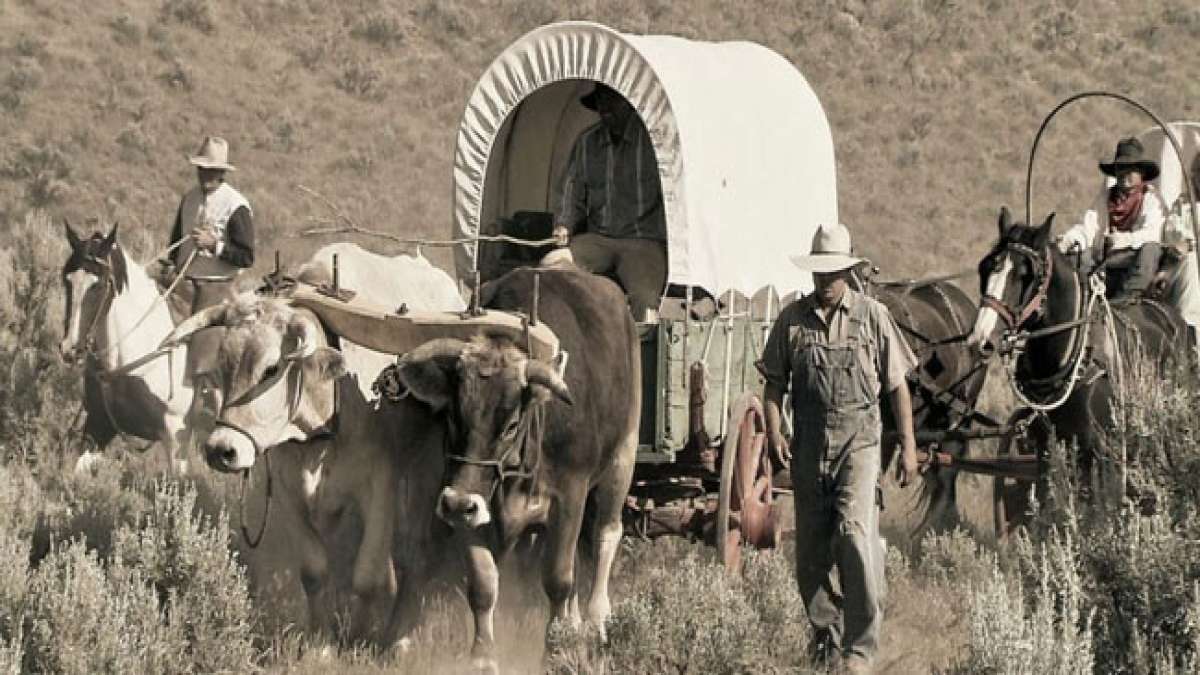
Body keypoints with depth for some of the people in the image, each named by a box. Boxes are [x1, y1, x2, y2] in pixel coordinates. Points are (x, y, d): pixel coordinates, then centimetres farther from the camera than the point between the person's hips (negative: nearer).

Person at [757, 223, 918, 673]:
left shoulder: (873, 316, 3)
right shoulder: (792, 319, 7)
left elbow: (897, 384, 6)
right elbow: (774, 382, 9)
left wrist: (908, 446, 2)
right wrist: (773, 432, -8)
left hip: (858, 438, -3)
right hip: (808, 445, 3)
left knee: (853, 530, -18)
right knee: (811, 548, 7)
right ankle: (825, 638, 23)